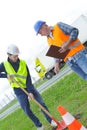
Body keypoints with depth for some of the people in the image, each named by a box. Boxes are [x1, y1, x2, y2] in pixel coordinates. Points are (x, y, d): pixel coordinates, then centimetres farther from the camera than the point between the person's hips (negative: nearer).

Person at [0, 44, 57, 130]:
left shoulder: (23, 63, -6)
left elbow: (28, 78, -10)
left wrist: (30, 91, -17)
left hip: (28, 86, 1)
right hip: (18, 90, -1)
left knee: (41, 103, -5)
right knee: (27, 110, -1)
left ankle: (51, 120, 10)